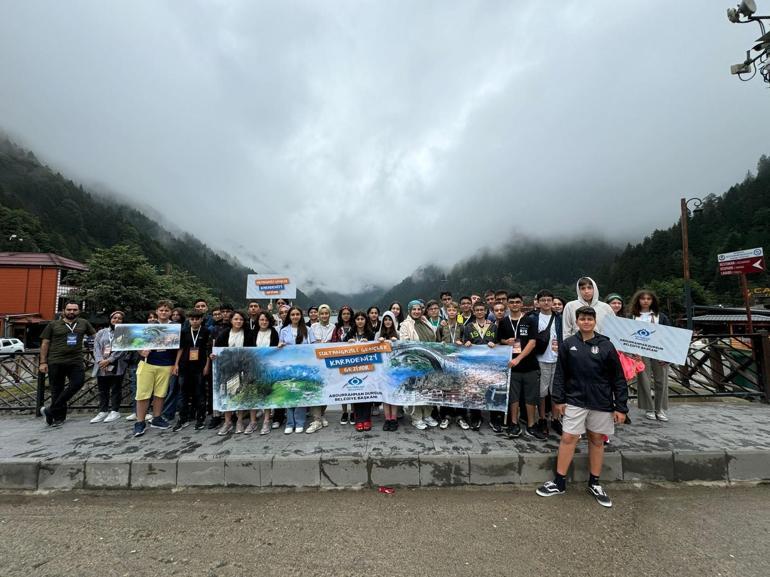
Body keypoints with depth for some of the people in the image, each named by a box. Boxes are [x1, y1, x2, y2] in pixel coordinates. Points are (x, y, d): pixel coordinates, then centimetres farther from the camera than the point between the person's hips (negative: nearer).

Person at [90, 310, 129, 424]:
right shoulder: (101, 332, 15)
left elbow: (122, 349, -8)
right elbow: (96, 347, 4)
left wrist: (109, 360, -16)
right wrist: (100, 360, -11)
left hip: (117, 366, -4)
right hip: (101, 366, 4)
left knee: (116, 389, 2)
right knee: (102, 390, 9)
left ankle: (115, 411, 9)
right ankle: (103, 411, 18)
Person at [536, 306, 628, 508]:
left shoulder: (606, 346, -3)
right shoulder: (568, 344, -2)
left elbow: (618, 378, 0)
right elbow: (560, 374, 1)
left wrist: (621, 407, -2)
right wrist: (558, 399, -2)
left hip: (601, 403, 1)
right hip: (575, 400, 0)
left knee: (597, 440, 13)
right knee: (568, 438, 1)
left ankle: (594, 484, 30)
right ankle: (559, 483, 13)